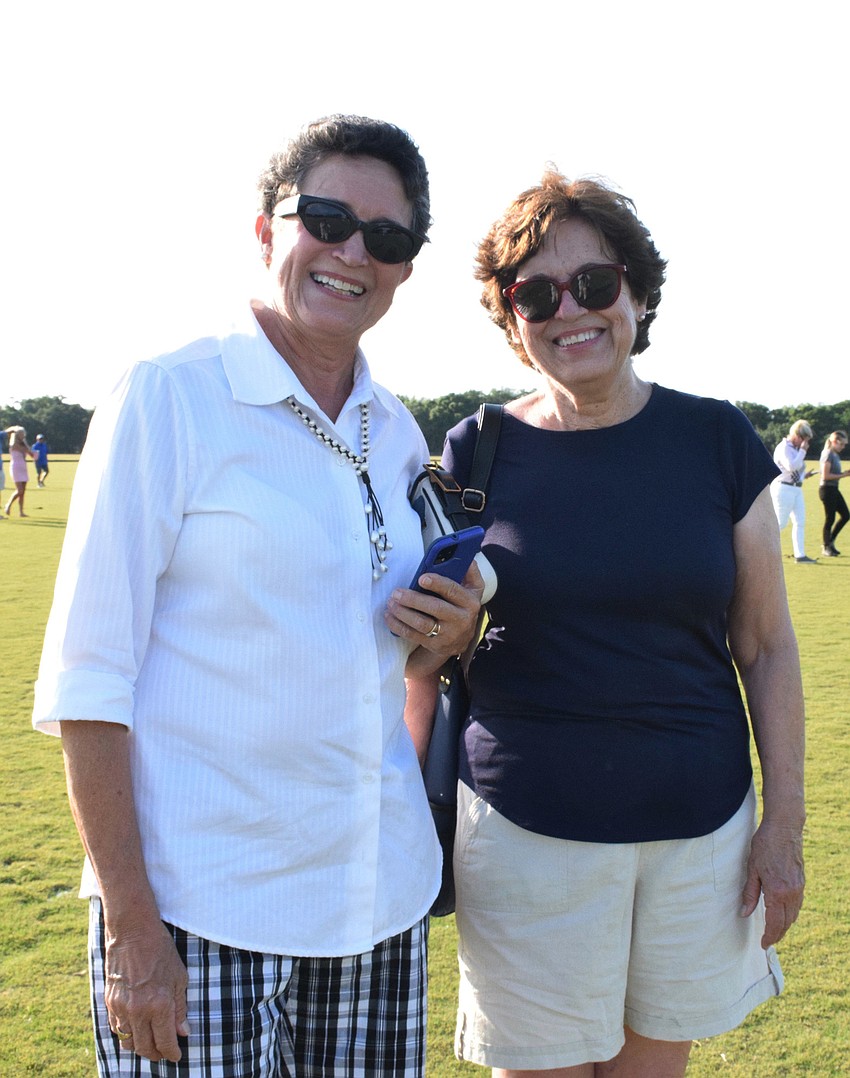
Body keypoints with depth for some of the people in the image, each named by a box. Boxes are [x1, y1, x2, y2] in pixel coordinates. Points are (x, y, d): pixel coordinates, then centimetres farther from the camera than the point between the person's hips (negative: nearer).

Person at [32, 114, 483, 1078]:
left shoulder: (399, 436, 7)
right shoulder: (166, 399, -10)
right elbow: (86, 682, -12)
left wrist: (444, 639, -4)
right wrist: (130, 928, -15)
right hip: (201, 917, -5)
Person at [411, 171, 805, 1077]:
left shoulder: (715, 441, -2)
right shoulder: (476, 453, -4)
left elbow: (766, 646, 3)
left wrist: (784, 821, 1)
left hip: (698, 827, 2)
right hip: (527, 826, -1)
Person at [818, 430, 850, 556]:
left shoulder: (835, 455, 14)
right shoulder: (828, 454, -15)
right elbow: (825, 475, -20)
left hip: (834, 489, 10)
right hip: (827, 489, -10)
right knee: (830, 519, -2)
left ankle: (830, 541, 20)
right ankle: (826, 548, 9)